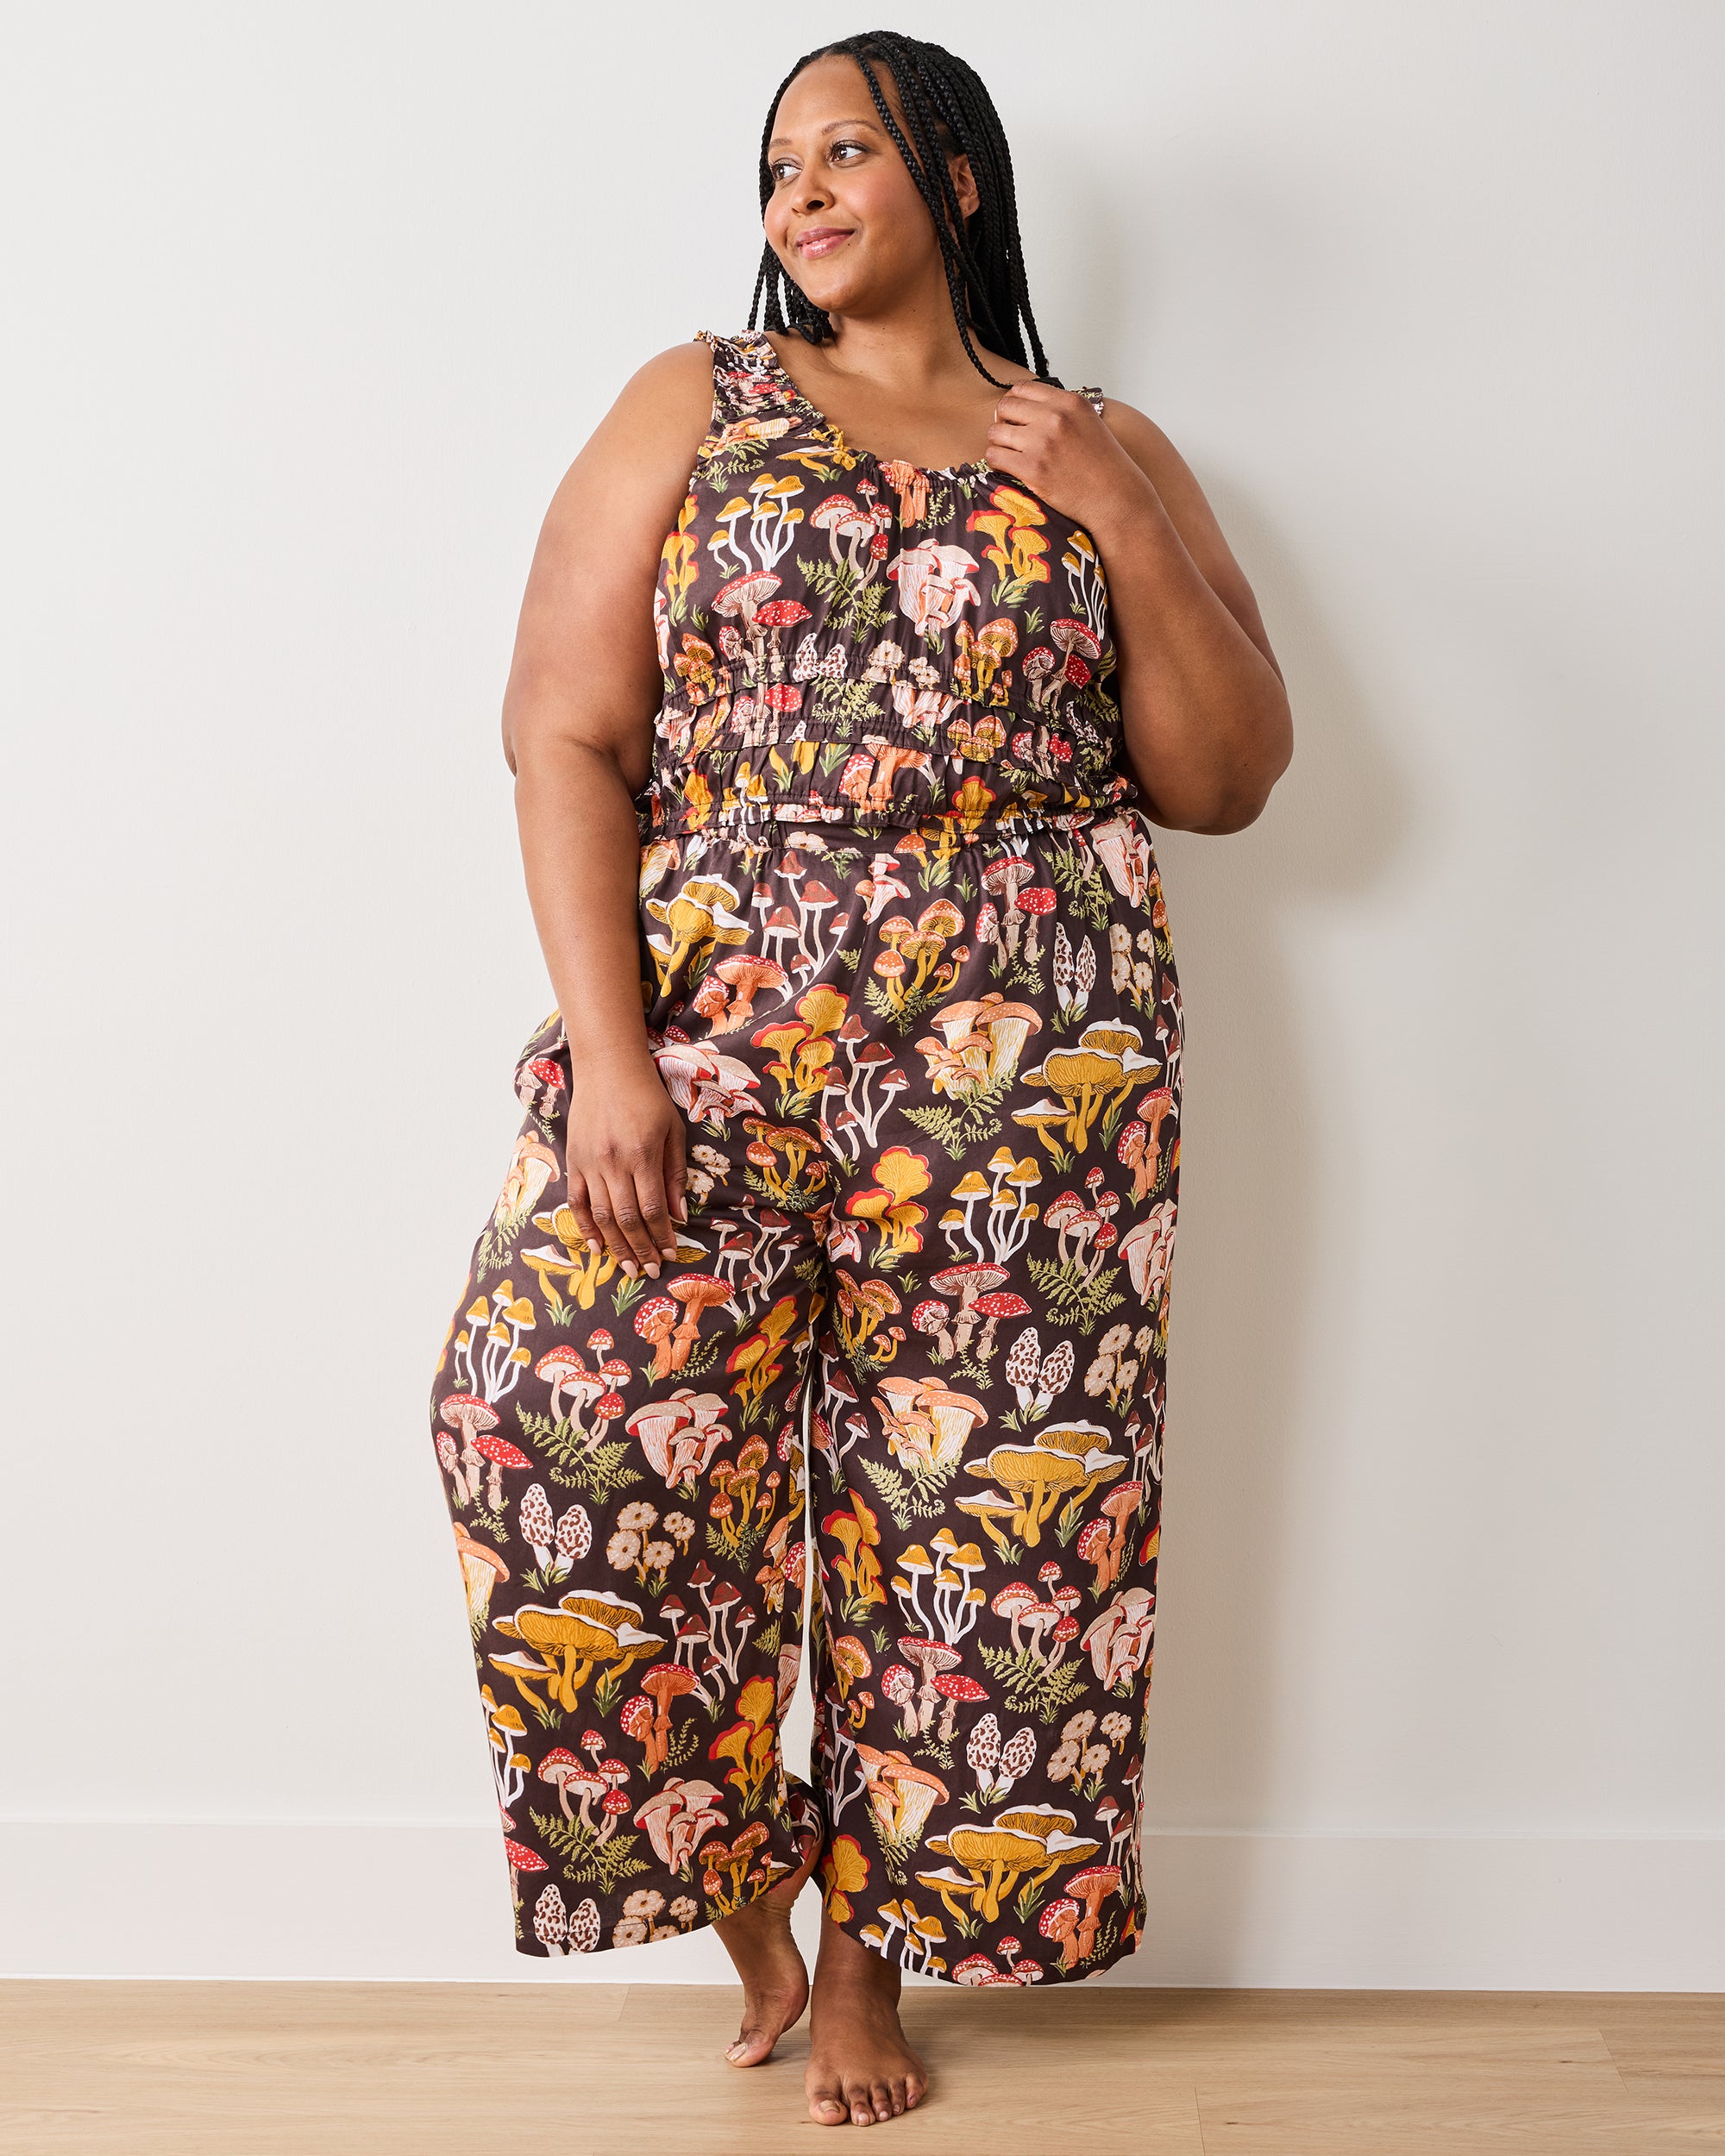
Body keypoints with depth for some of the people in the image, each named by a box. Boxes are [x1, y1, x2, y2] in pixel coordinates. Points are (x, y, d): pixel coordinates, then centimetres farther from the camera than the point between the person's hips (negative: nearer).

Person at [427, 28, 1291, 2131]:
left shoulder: (1110, 450, 13)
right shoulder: (694, 404, 10)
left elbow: (1225, 782, 8)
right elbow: (564, 732, 1)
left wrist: (1127, 525, -6)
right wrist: (607, 1050, -11)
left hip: (1025, 1064, 1)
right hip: (706, 1024, 0)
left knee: (970, 1498, 0)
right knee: (565, 1408, -16)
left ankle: (870, 1955, 22)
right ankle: (730, 1865, 9)